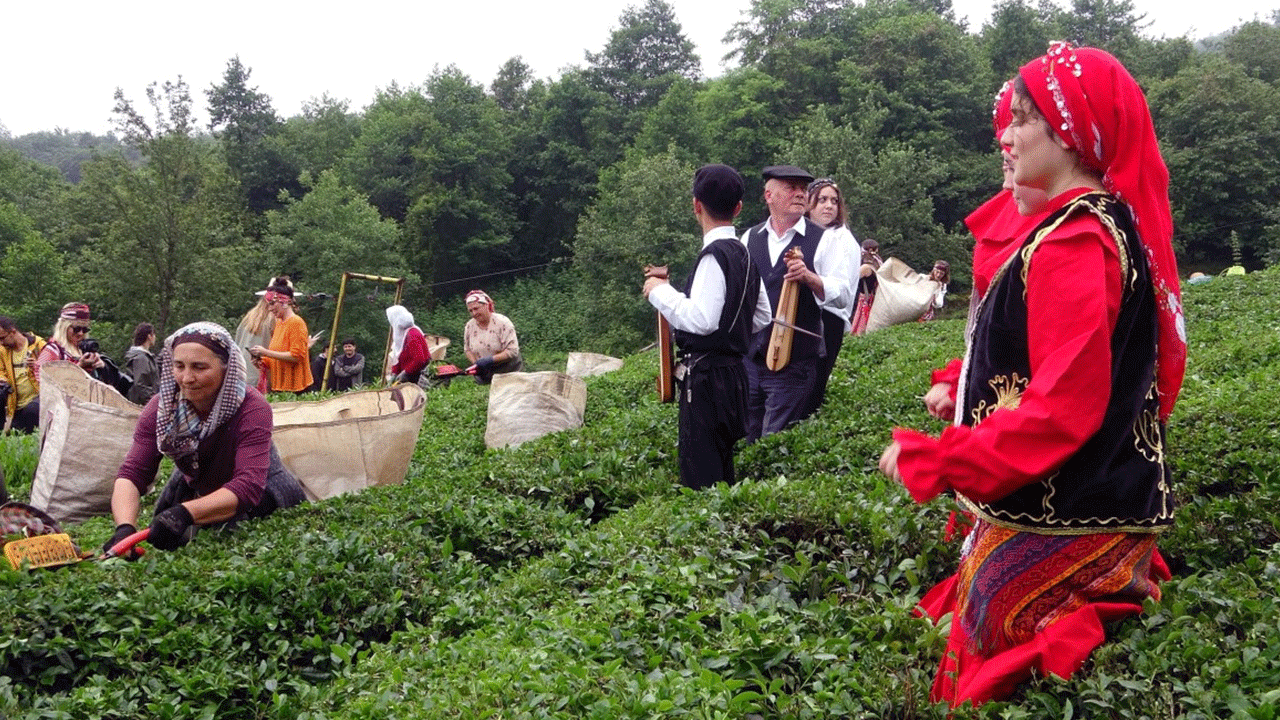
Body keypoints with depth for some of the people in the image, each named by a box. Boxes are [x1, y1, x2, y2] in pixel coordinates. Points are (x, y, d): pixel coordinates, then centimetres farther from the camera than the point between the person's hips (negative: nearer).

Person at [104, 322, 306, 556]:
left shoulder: (252, 409, -31)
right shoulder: (160, 407, -18)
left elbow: (248, 487, -41)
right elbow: (132, 474, -24)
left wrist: (185, 513, -58)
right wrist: (125, 527, -46)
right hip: (193, 492, 3)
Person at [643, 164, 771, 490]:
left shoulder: (714, 256, -15)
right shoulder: (745, 254, 13)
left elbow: (701, 319, -24)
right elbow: (762, 317, 21)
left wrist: (661, 292, -12)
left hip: (707, 376, -10)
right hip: (733, 369, 10)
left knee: (700, 476, -8)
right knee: (721, 472, 18)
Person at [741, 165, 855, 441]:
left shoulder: (825, 240, 1)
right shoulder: (749, 239, 12)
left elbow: (843, 296, -8)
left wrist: (810, 278, -25)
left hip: (794, 363, -4)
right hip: (748, 358, 4)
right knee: (745, 443, 9)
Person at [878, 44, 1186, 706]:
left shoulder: (1072, 242, -20)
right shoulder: (1112, 223, 11)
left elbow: (1061, 409, -25)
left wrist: (928, 460, -19)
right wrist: (962, 388, 18)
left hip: (1055, 537, -9)